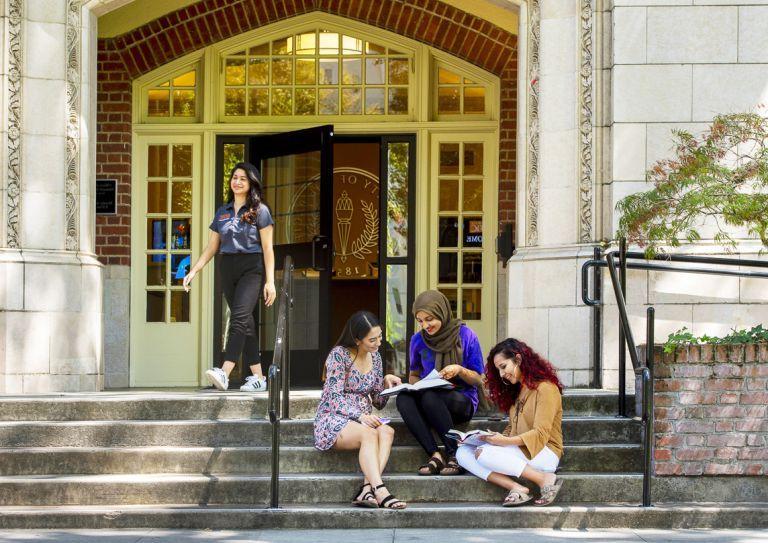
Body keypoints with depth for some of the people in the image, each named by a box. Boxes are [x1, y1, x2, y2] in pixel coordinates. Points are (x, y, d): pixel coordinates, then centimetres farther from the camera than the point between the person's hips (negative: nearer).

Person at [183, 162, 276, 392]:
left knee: (239, 317, -20)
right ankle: (258, 377, 8)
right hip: (228, 269, 6)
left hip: (251, 269, -6)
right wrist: (194, 270, 6)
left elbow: (267, 247, -3)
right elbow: (212, 247, 18)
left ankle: (224, 373, -32)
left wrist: (270, 281, -9)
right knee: (246, 323, 6)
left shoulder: (260, 211, 1)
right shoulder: (222, 212, 15)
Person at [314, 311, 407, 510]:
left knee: (387, 432, -29)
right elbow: (334, 398, -14)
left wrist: (386, 382, -3)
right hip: (334, 421, -6)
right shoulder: (339, 355, -8)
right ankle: (380, 491, -49)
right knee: (369, 434, -36)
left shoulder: (375, 357, 12)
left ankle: (366, 490, -42)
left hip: (363, 421, 6)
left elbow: (379, 402, 17)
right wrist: (360, 416, -28)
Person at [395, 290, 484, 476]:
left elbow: (478, 379, 0)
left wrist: (459, 370, -20)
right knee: (403, 398, -30)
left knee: (430, 397, -36)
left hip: (463, 401, -4)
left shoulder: (466, 335, -4)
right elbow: (413, 375, 19)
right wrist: (417, 384, -6)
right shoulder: (418, 340, 6)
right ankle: (435, 455, -36)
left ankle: (454, 455, -26)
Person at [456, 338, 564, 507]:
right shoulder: (517, 391, 21)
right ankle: (516, 488, -25)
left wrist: (506, 441, -24)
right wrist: (499, 437, -4)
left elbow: (540, 434, -14)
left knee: (483, 453, -30)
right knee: (463, 452, -11)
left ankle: (545, 479, -23)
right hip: (519, 451, 9)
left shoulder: (545, 388, -6)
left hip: (544, 453, -9)